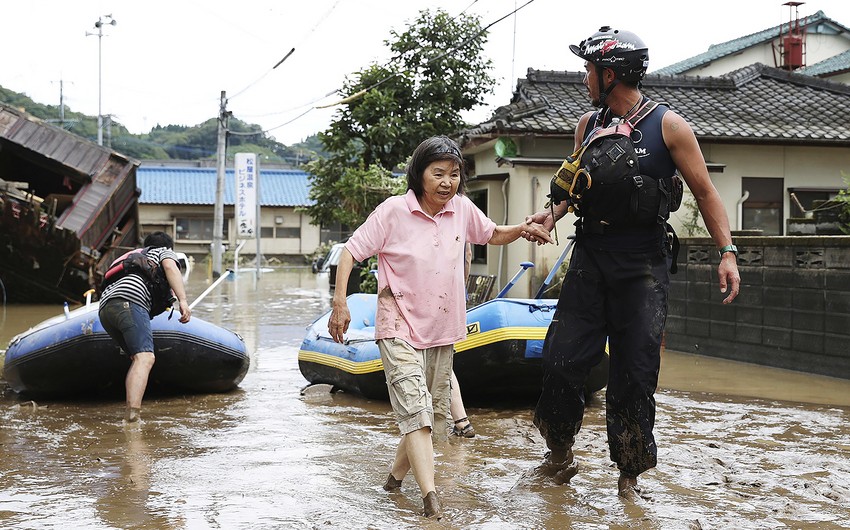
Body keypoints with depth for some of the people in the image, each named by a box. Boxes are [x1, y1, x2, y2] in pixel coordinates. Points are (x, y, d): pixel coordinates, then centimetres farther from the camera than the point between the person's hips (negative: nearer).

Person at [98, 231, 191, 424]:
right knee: (145, 357, -21)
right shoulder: (165, 252, 26)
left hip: (104, 305, 8)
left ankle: (129, 413, 2)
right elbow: (170, 267, 3)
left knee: (137, 358, 15)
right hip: (129, 301, -8)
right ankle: (133, 413, -40)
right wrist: (183, 300, -9)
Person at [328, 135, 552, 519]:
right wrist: (340, 303, -17)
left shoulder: (462, 208, 1)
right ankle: (431, 497, -26)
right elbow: (351, 252, -9)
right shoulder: (394, 210, -12)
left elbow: (493, 235, 19)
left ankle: (397, 475, 33)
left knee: (434, 412, 14)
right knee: (414, 409, -18)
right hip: (400, 326, -6)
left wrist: (522, 229, -2)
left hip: (442, 329, 6)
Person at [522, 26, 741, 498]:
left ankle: (629, 473, 13)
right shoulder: (588, 125, 11)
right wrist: (553, 212, 1)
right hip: (590, 256, 4)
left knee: (634, 372, 0)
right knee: (561, 358, 0)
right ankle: (559, 456, 18)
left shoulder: (668, 126, -4)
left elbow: (705, 193, -1)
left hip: (643, 265, -4)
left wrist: (727, 252, -10)